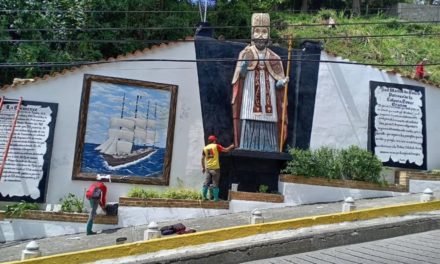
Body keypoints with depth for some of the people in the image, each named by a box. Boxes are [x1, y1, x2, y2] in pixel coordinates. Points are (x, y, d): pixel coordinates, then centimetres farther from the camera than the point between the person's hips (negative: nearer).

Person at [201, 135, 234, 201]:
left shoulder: (205, 148, 9)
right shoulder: (216, 146, -3)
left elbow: (203, 158, 9)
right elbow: (226, 150, -5)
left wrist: (203, 167, 16)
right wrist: (231, 146, 12)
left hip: (208, 168, 4)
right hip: (215, 168, -4)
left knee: (206, 183, 8)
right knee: (215, 184, 1)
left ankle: (204, 196, 4)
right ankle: (216, 198, 2)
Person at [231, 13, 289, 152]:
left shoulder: (274, 58, 14)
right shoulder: (246, 54, 8)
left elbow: (278, 83, 11)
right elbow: (240, 76, 1)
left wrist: (282, 82, -11)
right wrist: (242, 68, -19)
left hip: (268, 107, 2)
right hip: (250, 105, -2)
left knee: (268, 136, -1)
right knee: (249, 134, -6)